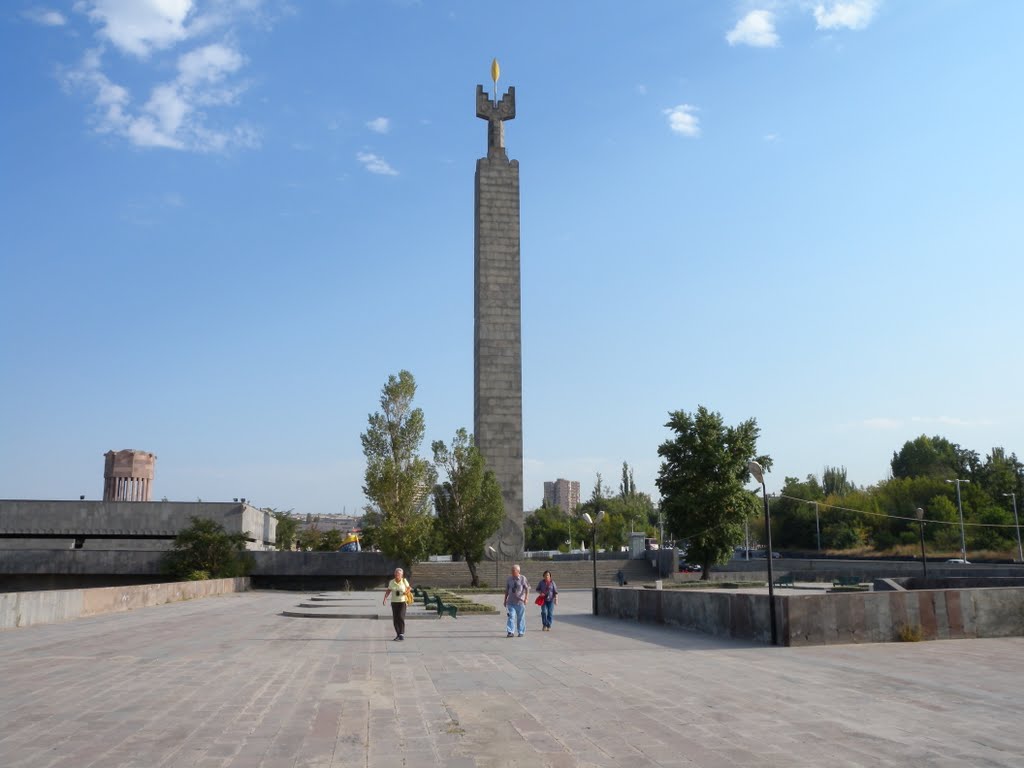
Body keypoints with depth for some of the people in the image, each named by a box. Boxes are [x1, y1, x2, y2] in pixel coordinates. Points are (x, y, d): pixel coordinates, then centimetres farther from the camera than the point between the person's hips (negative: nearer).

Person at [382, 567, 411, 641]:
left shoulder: (404, 581, -5)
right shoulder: (391, 582, -1)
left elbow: (409, 588, 8)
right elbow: (388, 591, 4)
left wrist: (406, 592, -14)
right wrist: (385, 598, -11)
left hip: (402, 602, -3)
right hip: (394, 602, 3)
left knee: (401, 617, -17)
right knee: (395, 619, 3)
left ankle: (402, 634, -11)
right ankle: (398, 635, 15)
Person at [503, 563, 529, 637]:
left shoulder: (523, 578, -2)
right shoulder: (509, 579, 7)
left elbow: (527, 589, -4)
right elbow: (506, 590, 14)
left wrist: (526, 598, -15)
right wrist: (505, 600, 13)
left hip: (520, 601, -2)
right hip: (511, 602, 2)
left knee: (521, 618, 5)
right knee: (511, 616, -9)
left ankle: (521, 632, 15)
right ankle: (510, 632, -12)